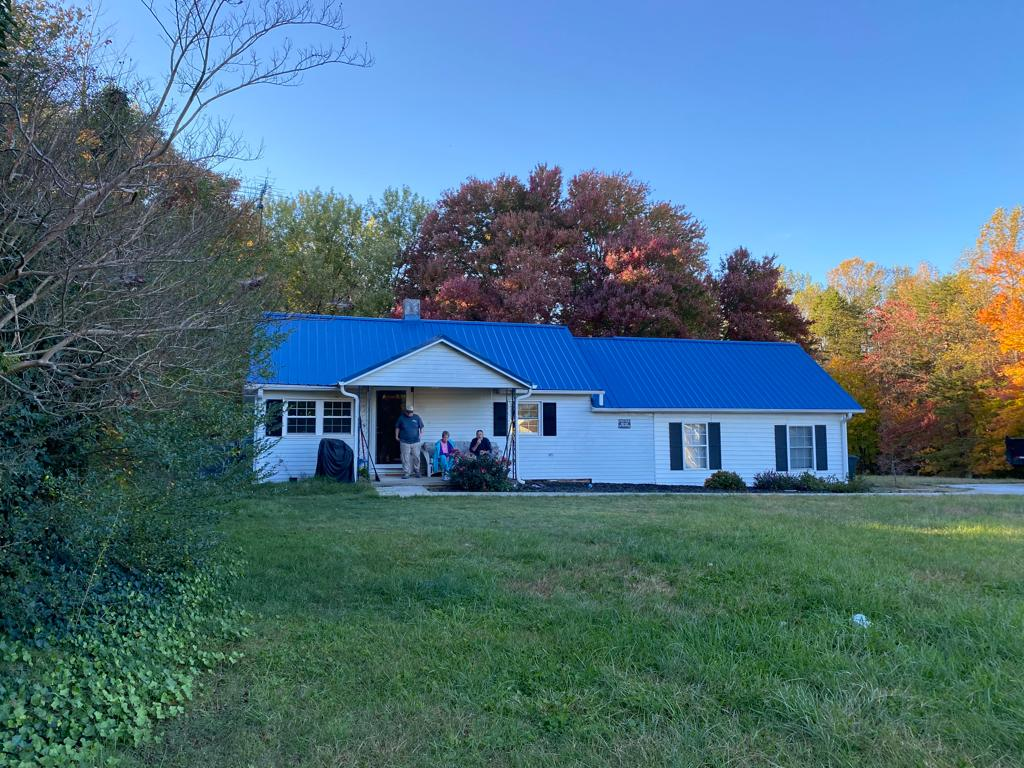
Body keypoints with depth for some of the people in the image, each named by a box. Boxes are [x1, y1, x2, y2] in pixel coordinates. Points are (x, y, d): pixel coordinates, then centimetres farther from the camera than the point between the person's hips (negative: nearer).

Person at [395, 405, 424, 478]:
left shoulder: (417, 417, 3)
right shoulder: (401, 418, 1)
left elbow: (421, 427, 10)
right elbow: (397, 427, 11)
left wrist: (421, 434, -2)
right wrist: (396, 436, 8)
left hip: (415, 442, 1)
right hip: (405, 442, -1)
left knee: (416, 457, 6)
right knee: (405, 458, -2)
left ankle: (417, 471, 22)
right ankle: (406, 472, 5)